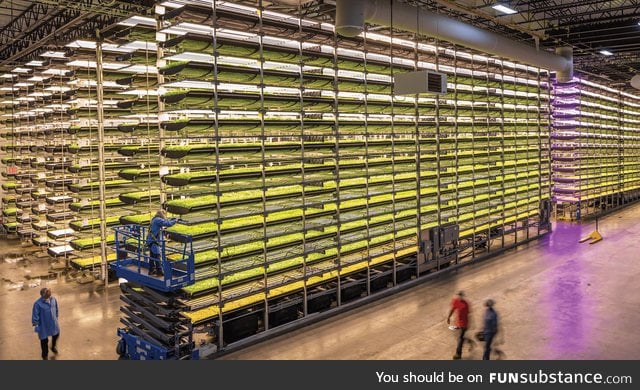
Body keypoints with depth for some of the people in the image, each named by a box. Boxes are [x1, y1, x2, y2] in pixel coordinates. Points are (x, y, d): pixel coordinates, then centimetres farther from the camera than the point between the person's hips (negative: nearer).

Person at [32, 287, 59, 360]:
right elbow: (35, 316, -19)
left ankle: (53, 347, 57)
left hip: (54, 324, 5)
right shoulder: (38, 304, -27)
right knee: (44, 340, 14)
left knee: (56, 335, 25)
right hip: (44, 326, -5)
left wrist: (56, 318, 15)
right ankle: (45, 355, 39)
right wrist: (36, 326, -14)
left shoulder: (53, 300, -10)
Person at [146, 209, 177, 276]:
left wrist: (171, 220, 14)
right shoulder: (158, 220, -17)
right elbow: (168, 223, -23)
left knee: (152, 257, 17)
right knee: (157, 257, -5)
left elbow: (165, 222, 28)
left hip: (151, 241, 10)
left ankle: (151, 271, 25)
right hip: (154, 242, -10)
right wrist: (175, 220, -7)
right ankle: (159, 272, -1)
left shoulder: (155, 220, 14)